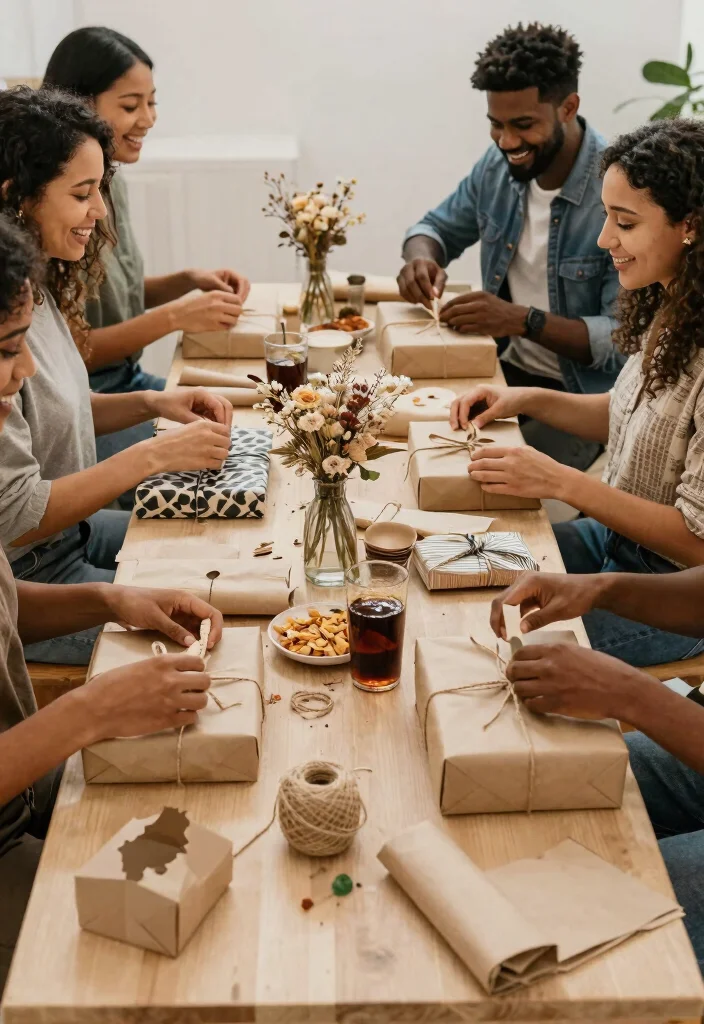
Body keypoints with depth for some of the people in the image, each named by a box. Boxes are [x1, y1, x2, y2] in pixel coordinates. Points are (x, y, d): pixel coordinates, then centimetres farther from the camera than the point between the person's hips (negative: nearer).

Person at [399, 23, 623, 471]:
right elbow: (438, 227, 15)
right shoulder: (500, 164, 0)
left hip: (584, 396, -6)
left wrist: (523, 320, -33)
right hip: (503, 368, 6)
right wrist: (423, 259, -9)